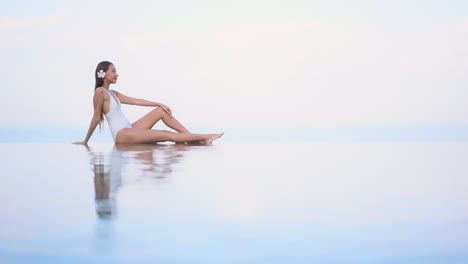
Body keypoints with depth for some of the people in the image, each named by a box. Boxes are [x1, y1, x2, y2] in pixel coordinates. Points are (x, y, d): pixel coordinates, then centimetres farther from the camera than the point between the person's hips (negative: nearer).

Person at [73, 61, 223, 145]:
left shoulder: (113, 93, 16)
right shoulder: (100, 92, -11)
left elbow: (136, 101, 15)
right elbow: (96, 118, -9)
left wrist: (159, 104, 10)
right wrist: (85, 141, -7)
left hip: (129, 130, 9)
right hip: (122, 134, -9)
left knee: (161, 111, 3)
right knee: (165, 135, -13)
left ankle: (191, 135, 2)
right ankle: (204, 137, -11)